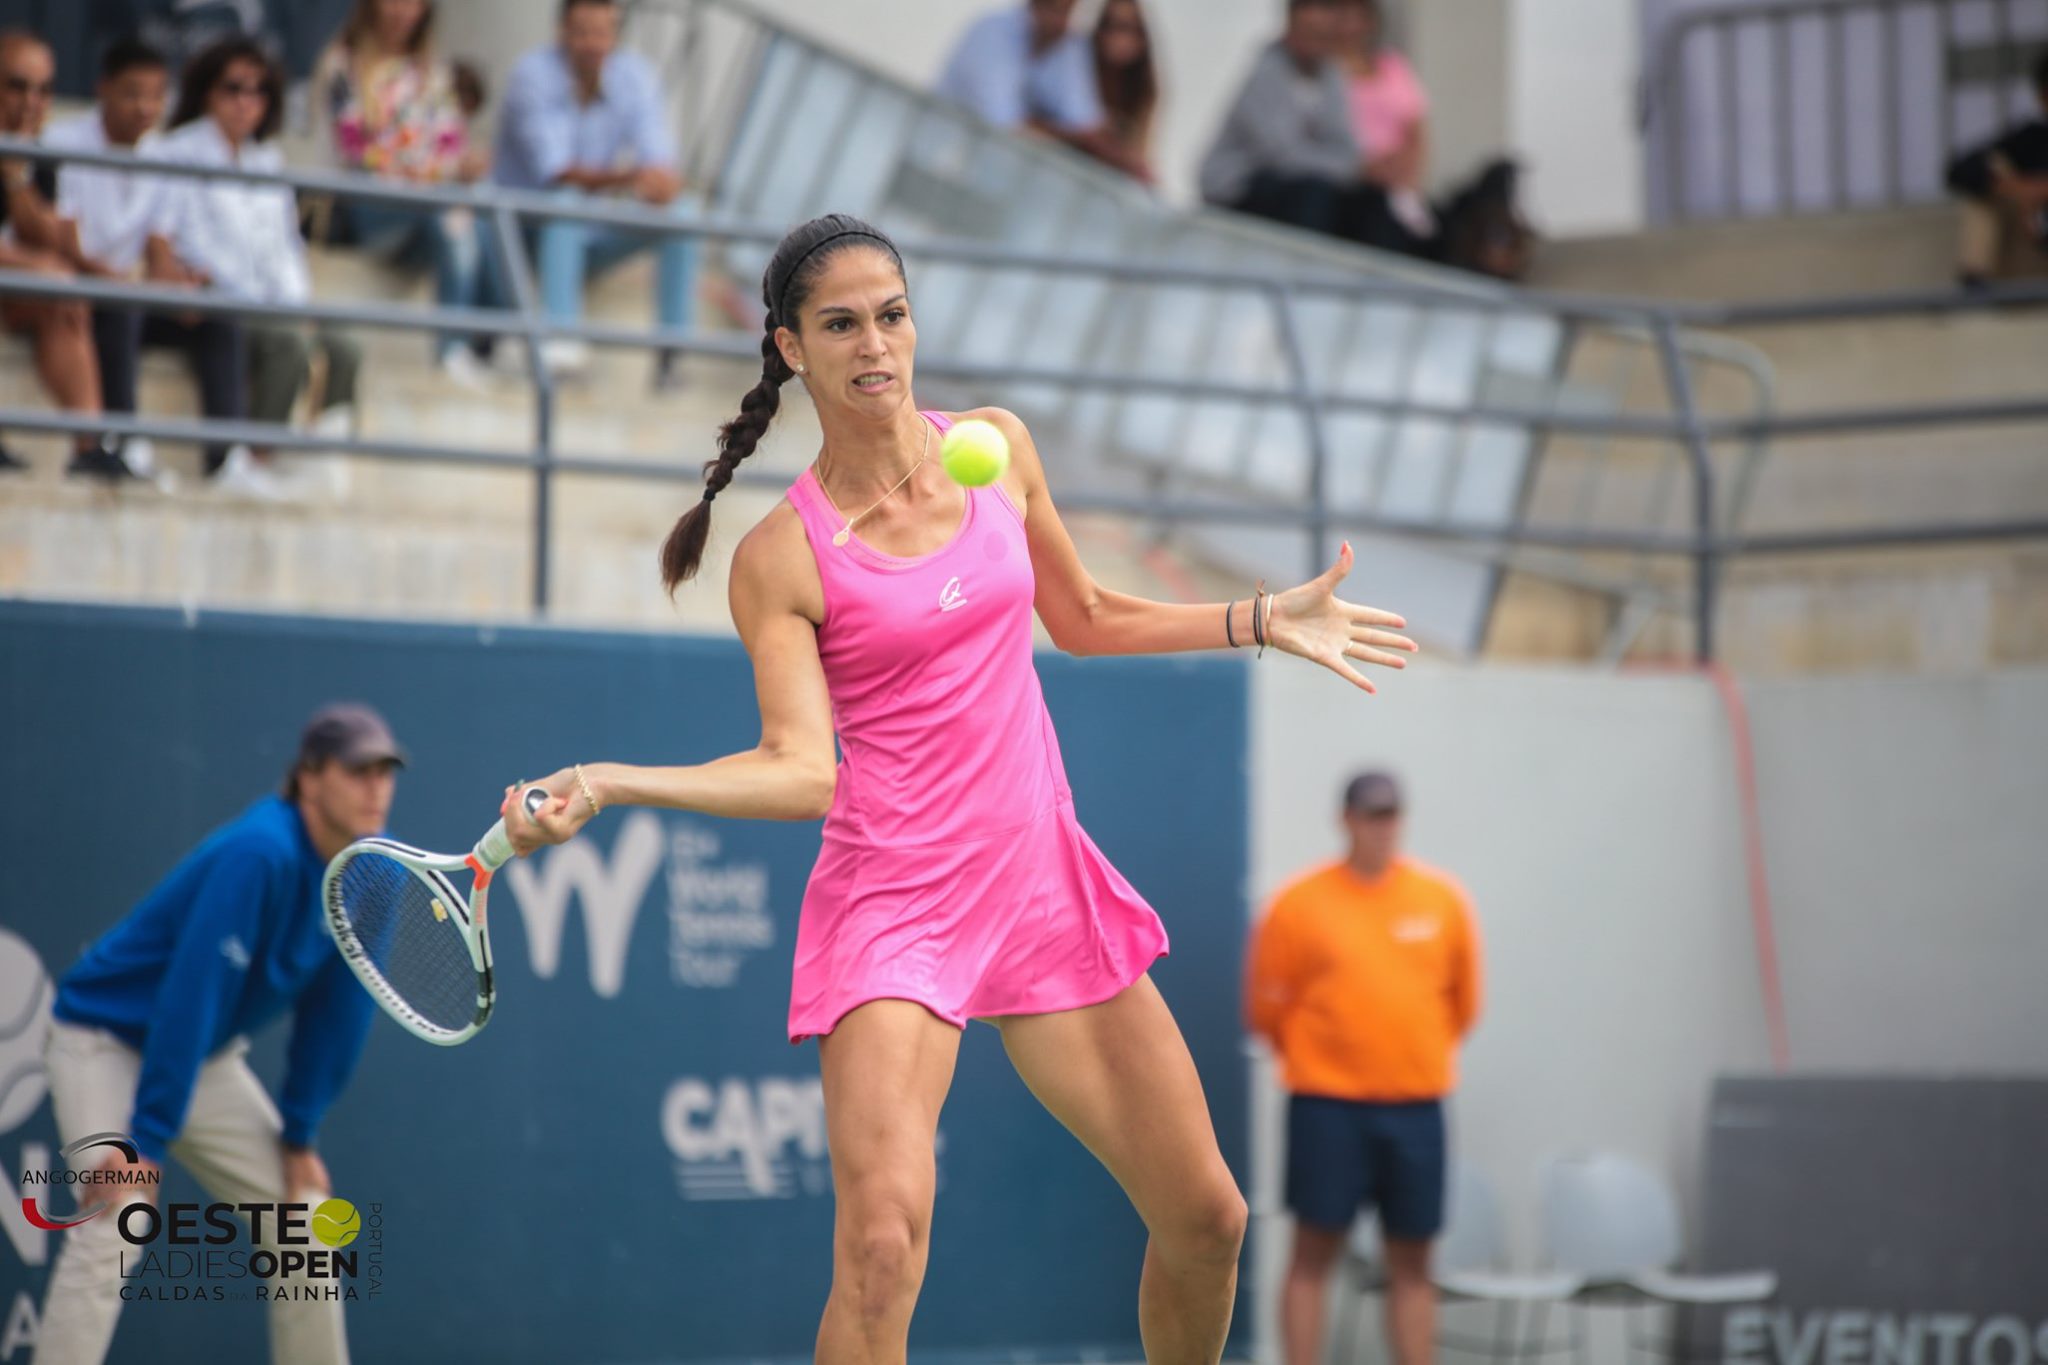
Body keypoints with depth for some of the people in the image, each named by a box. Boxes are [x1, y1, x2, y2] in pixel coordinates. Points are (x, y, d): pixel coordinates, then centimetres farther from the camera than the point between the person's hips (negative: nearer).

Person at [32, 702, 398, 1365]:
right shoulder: (259, 855, -30)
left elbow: (337, 1011, 0)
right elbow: (192, 994, -32)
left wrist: (300, 1137, 1)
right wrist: (145, 1141, -32)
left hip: (206, 1058, 8)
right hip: (106, 1043, -8)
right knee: (112, 1233, -23)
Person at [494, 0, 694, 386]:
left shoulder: (635, 76, -4)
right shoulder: (533, 75, -17)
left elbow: (659, 162, -13)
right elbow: (556, 172, -26)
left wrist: (663, 182, -39)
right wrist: (627, 178, -43)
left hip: (590, 235, 5)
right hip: (529, 229, -5)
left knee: (678, 209, -18)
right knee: (564, 203, -36)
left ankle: (671, 353, -23)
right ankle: (560, 336, -49)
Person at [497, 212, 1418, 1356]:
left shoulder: (997, 448, 6)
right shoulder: (782, 556, -7)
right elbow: (801, 769, -15)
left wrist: (1266, 619, 17)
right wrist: (605, 783, -27)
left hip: (1045, 881, 5)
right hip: (894, 905, -5)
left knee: (1207, 1221, 8)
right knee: (884, 1242, -24)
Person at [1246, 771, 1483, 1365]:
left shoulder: (1443, 900, 3)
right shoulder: (1301, 903, -5)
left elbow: (1462, 1001, 14)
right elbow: (1267, 1004, 3)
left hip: (1415, 1103, 3)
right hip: (1327, 1101, -3)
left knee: (1411, 1263, 5)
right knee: (1314, 1252, -3)